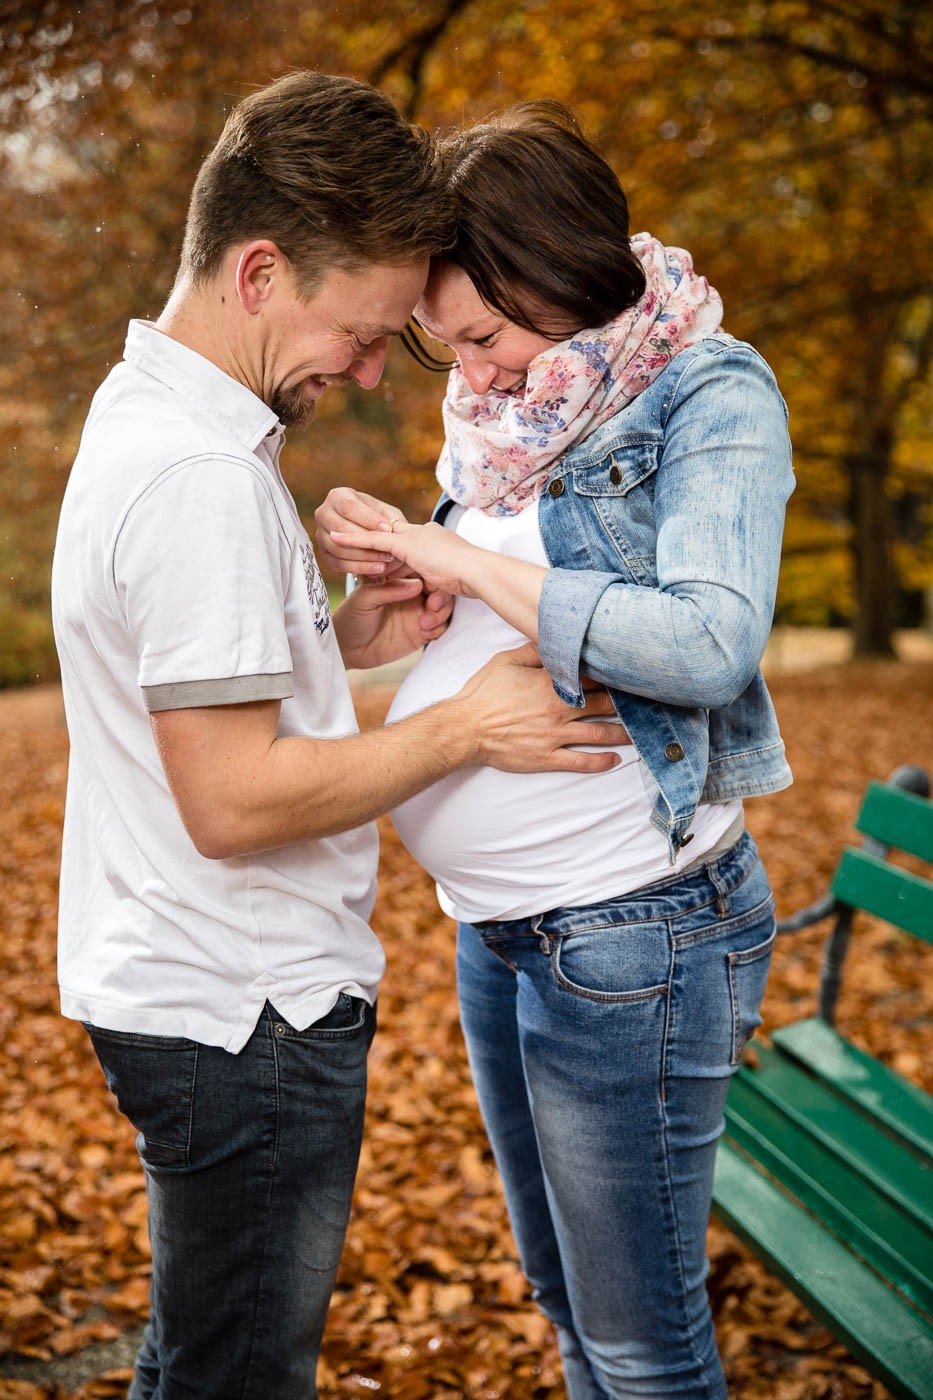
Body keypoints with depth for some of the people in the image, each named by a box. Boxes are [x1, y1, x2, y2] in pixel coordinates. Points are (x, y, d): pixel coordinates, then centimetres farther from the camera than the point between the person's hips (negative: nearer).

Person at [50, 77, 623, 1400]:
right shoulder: (203, 476, -24)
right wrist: (467, 727, -16)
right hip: (244, 1018, -10)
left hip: (183, 991, 10)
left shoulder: (142, 410, 9)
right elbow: (234, 800, -24)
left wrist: (339, 639, 4)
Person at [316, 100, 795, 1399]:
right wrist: (390, 570, -3)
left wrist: (467, 558, -18)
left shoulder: (710, 395, -9)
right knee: (564, 1296, 21)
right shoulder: (511, 415, 12)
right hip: (494, 929, 8)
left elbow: (708, 643, -24)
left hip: (631, 930, -8)